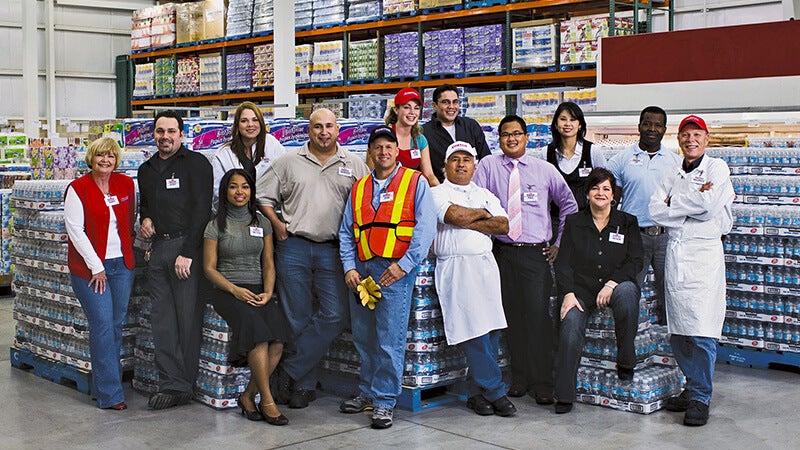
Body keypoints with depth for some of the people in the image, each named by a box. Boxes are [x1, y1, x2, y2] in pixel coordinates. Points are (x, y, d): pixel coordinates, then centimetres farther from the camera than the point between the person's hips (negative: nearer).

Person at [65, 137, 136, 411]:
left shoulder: (126, 185, 6)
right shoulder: (78, 189, -6)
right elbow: (75, 230, -9)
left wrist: (129, 248, 9)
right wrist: (96, 267, -11)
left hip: (122, 264, 5)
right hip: (89, 267, -4)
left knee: (116, 325, 7)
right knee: (102, 325, -8)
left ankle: (102, 385, 20)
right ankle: (110, 394, -5)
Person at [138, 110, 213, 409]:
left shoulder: (196, 163, -3)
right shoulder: (147, 169, 18)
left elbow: (202, 210, -10)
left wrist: (187, 252, -15)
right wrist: (145, 217, 11)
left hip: (186, 246, -6)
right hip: (158, 249, 7)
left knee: (189, 319, -3)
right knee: (162, 320, 3)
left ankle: (185, 385, 6)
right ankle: (172, 385, 7)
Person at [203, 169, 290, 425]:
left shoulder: (262, 223, 15)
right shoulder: (216, 226, 6)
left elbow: (268, 264, 12)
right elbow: (209, 268, 2)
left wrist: (268, 292, -7)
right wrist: (235, 289, -13)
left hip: (259, 290, 3)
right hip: (228, 291, -3)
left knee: (278, 340, -26)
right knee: (258, 332, -31)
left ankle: (248, 396, -13)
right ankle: (267, 401, -24)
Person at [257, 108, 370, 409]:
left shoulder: (354, 165, 8)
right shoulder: (289, 162, 9)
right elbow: (263, 197, 12)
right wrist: (278, 225, 1)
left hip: (332, 251, 1)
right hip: (294, 248, 0)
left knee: (335, 315, -12)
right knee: (298, 319, 2)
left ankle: (289, 371, -1)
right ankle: (304, 385, 13)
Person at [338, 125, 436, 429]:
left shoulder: (415, 182, 2)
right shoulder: (359, 188, 17)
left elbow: (426, 227, -6)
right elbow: (346, 232, 16)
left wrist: (404, 264, -13)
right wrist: (349, 267, 3)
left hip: (395, 270, -5)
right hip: (362, 269, 5)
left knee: (390, 340, -6)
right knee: (363, 337, 12)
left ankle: (385, 401, 2)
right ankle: (367, 393, 25)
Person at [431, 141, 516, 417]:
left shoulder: (485, 195, 22)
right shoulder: (437, 193, 8)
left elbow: (504, 225, 7)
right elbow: (455, 215, -12)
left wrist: (470, 223, -4)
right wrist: (483, 214, 5)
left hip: (485, 264, 5)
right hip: (455, 267, -5)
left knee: (491, 330, 0)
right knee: (473, 331, -10)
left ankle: (478, 393, 10)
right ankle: (495, 392, -4)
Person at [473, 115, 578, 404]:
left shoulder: (544, 169, 8)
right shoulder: (488, 166, 6)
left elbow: (568, 205, 16)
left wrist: (559, 243, 10)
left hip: (537, 253, -1)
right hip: (503, 252, 1)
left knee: (538, 314, -8)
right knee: (512, 315, 4)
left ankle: (542, 383, -1)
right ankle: (519, 377, 15)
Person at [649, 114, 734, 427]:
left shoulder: (717, 167, 2)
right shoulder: (672, 176, 19)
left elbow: (708, 206, -13)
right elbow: (655, 211, 5)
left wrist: (674, 205, 0)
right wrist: (693, 202, -6)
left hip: (704, 253, -5)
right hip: (674, 254, 5)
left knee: (701, 333, -9)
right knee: (677, 332, 6)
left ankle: (700, 399, 1)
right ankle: (692, 388, 20)